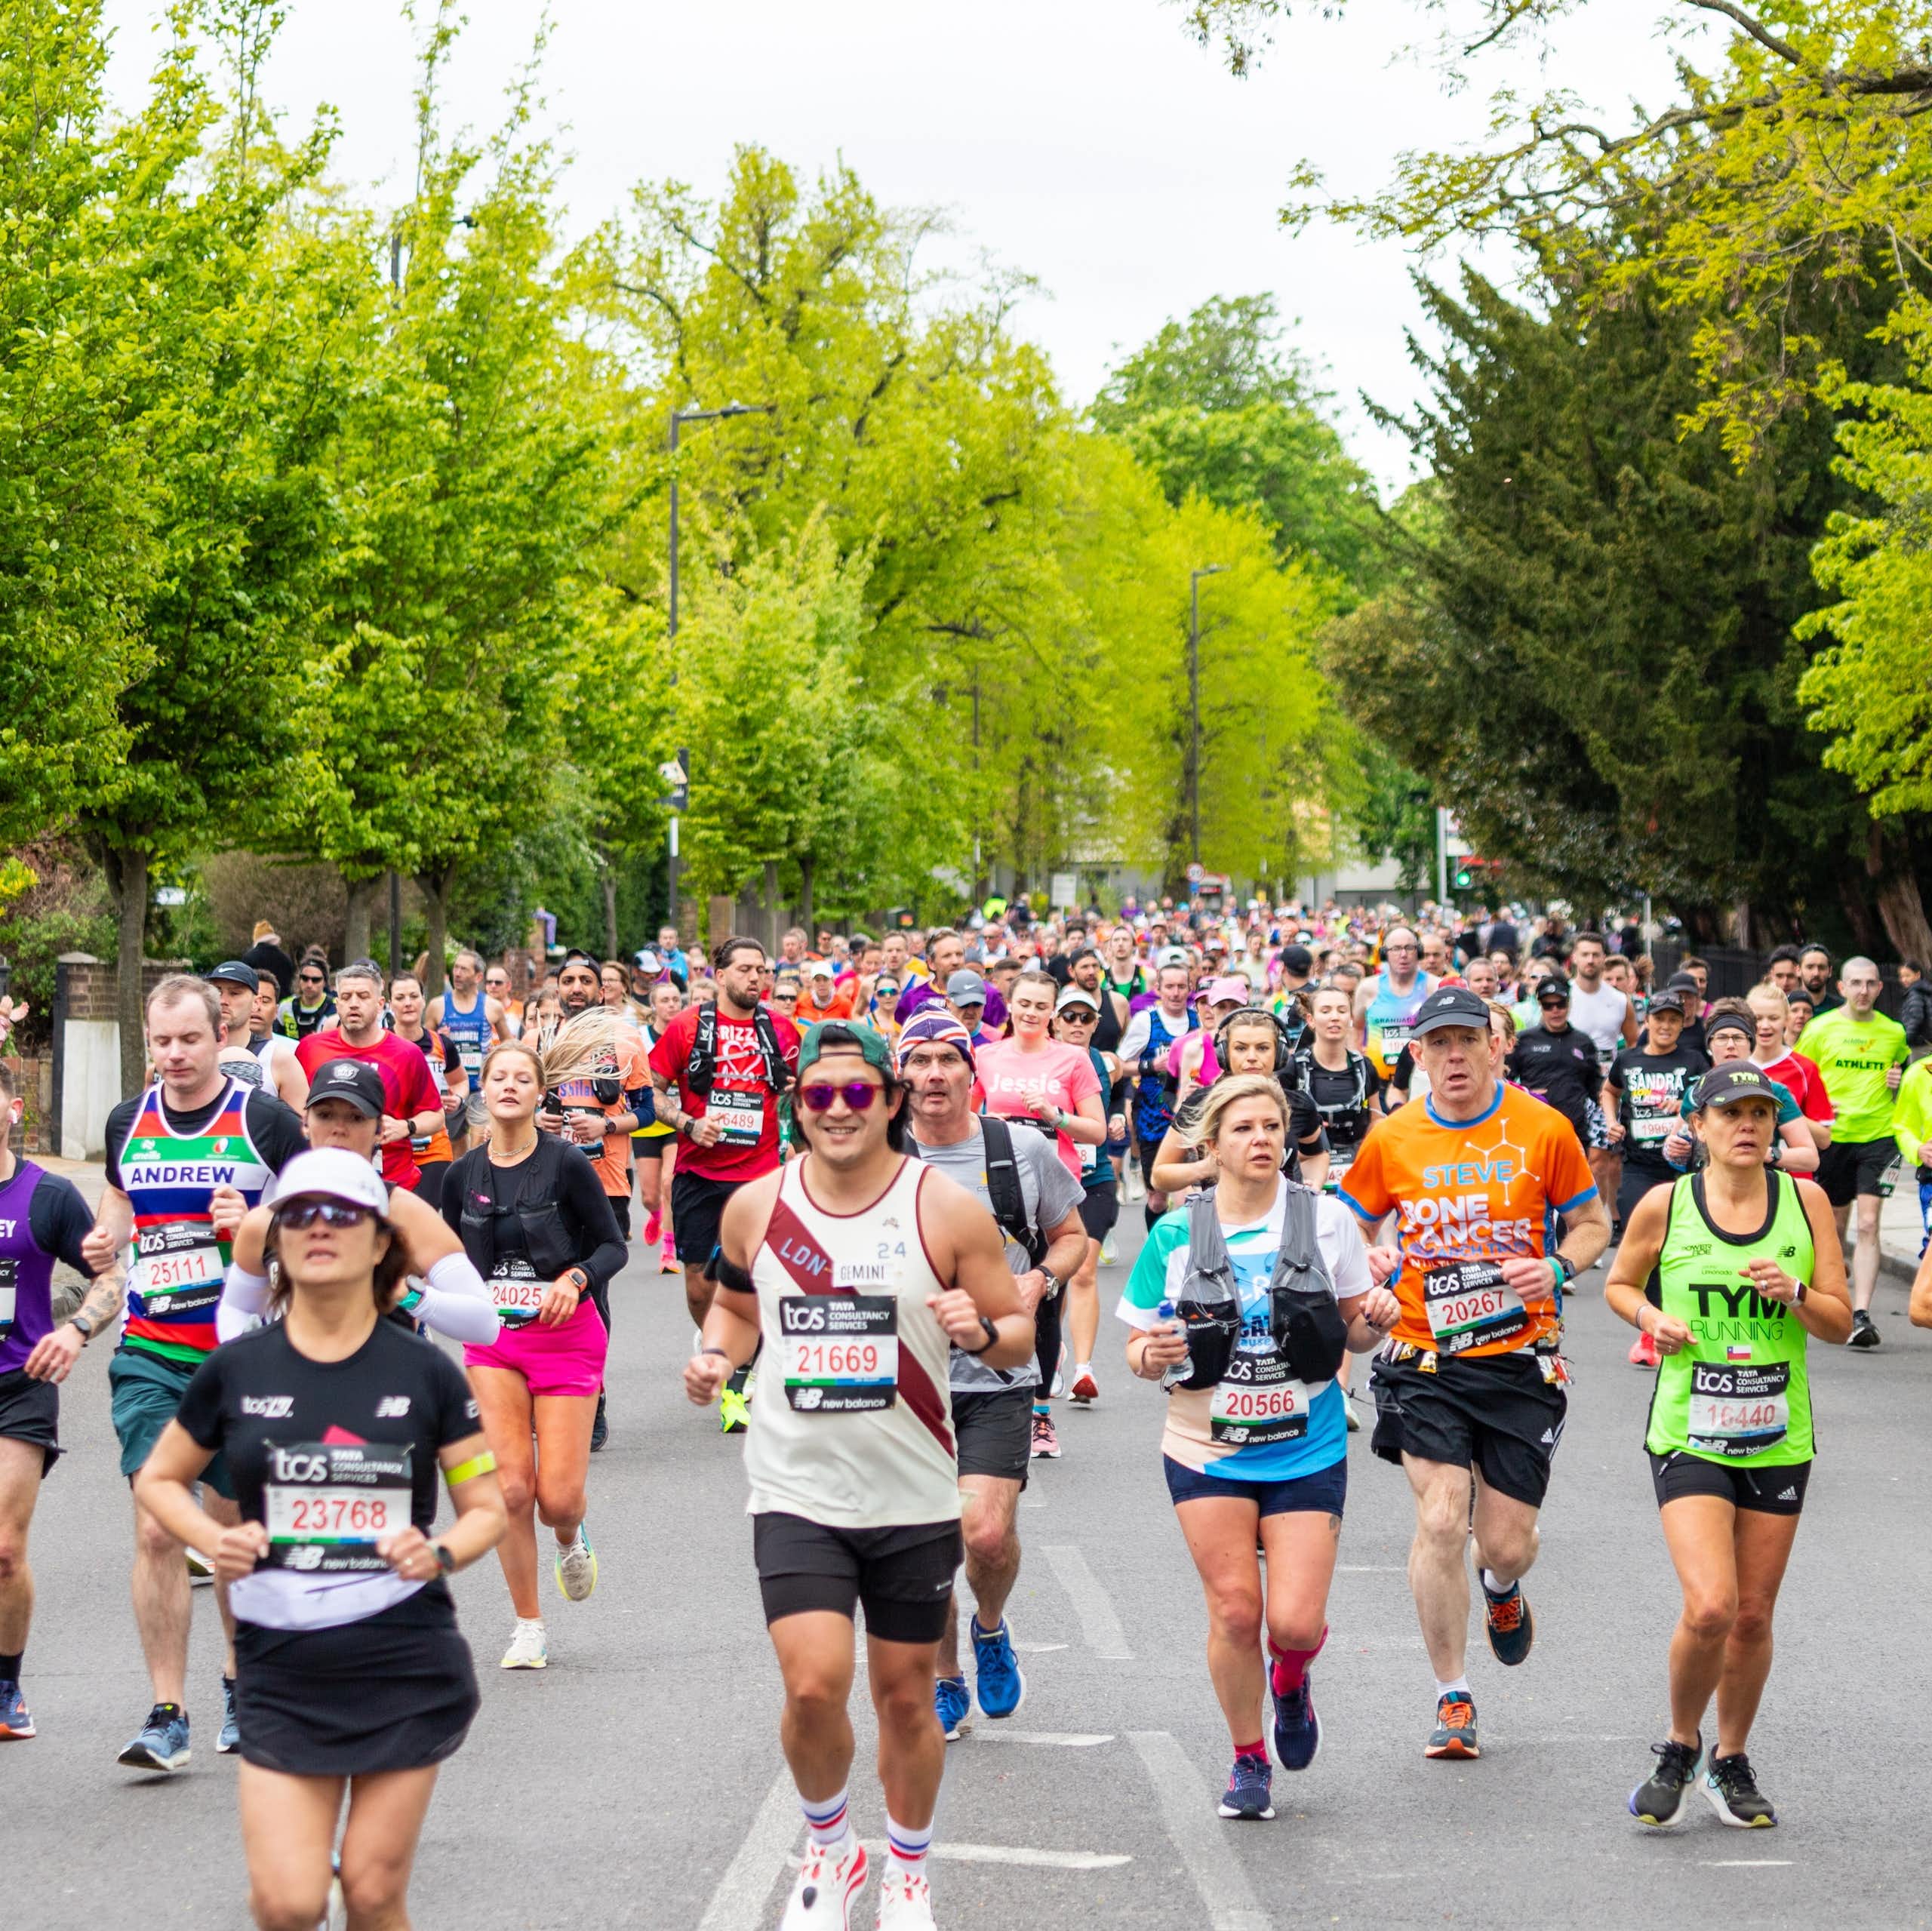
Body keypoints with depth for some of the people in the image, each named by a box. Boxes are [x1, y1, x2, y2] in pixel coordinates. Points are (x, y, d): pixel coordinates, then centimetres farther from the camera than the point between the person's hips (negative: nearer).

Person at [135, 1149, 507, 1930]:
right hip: (281, 1668, 0)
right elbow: (158, 1479, 15)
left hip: (406, 1665, 0)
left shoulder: (425, 1373, 0)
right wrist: (212, 1540, -5)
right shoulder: (236, 1369, 2)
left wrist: (442, 1552, -15)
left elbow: (487, 1507, 7)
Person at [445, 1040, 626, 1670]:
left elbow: (613, 1245, -2)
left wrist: (575, 1280, -19)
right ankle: (528, 1625, 7)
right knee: (510, 1488, -8)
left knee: (557, 1497, -6)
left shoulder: (567, 1164, -8)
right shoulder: (463, 1175, 3)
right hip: (492, 1339, 3)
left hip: (564, 1335, -2)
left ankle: (571, 1540, 33)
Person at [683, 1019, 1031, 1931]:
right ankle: (828, 1848, 14)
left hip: (913, 1496, 0)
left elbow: (1019, 1337, 0)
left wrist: (982, 1330, -22)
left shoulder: (947, 1211, -6)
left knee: (906, 1695, 10)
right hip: (796, 1491, 0)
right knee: (814, 1686, -14)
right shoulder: (754, 1207, 0)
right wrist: (717, 1356, -3)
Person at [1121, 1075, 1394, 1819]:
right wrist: (1152, 1356, -18)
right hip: (1206, 1450, 0)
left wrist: (1374, 1319, -14)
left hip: (1307, 1450, 0)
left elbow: (1353, 1332, 8)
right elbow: (1140, 1347, 5)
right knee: (1235, 1610, -6)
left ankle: (1290, 1678, 31)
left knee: (1295, 1621, -8)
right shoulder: (1175, 1236, -2)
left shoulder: (1326, 1219, -1)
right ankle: (1249, 1760, 18)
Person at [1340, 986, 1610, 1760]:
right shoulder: (1391, 1139, -1)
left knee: (1507, 1542, 1)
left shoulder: (1544, 1130, -3)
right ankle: (1452, 1697, 3)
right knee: (1440, 1520, -14)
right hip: (1426, 1361, 0)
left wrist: (1556, 1267, -12)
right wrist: (1372, 1261, -8)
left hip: (1520, 1361, 0)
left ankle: (1501, 1591, 42)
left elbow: (1592, 1223, 8)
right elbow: (1356, 1223, 15)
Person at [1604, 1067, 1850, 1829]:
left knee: (1753, 1616, 9)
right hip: (1688, 1436, -3)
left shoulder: (1804, 1200, 0)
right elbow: (1618, 1284, 13)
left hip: (1779, 1441, 3)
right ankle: (1678, 1748, 8)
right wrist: (1650, 1316, -8)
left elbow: (1840, 1323, 3)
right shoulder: (1665, 1206, -4)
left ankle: (1731, 1762, 30)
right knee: (1709, 1608, -17)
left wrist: (1793, 1294, -16)